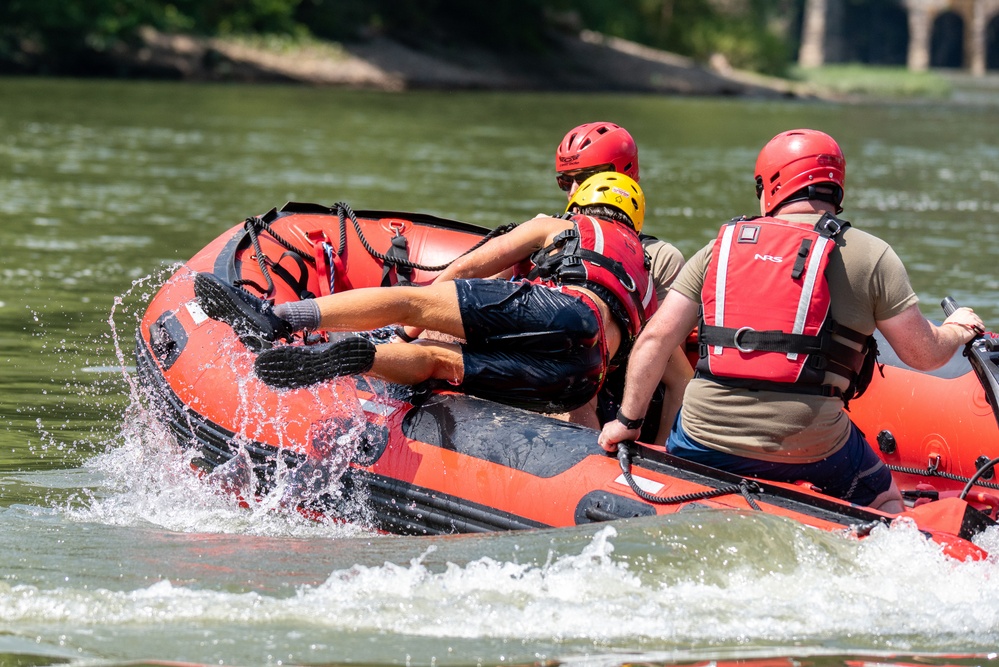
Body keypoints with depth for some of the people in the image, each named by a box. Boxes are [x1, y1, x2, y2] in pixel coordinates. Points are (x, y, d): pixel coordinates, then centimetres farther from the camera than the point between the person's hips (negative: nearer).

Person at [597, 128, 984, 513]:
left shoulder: (719, 249, 10)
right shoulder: (869, 255, 1)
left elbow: (655, 338, 6)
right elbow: (923, 355, 2)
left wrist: (627, 420, 16)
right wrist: (957, 330, 24)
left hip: (705, 438, 2)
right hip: (810, 448, -2)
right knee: (885, 503, 22)